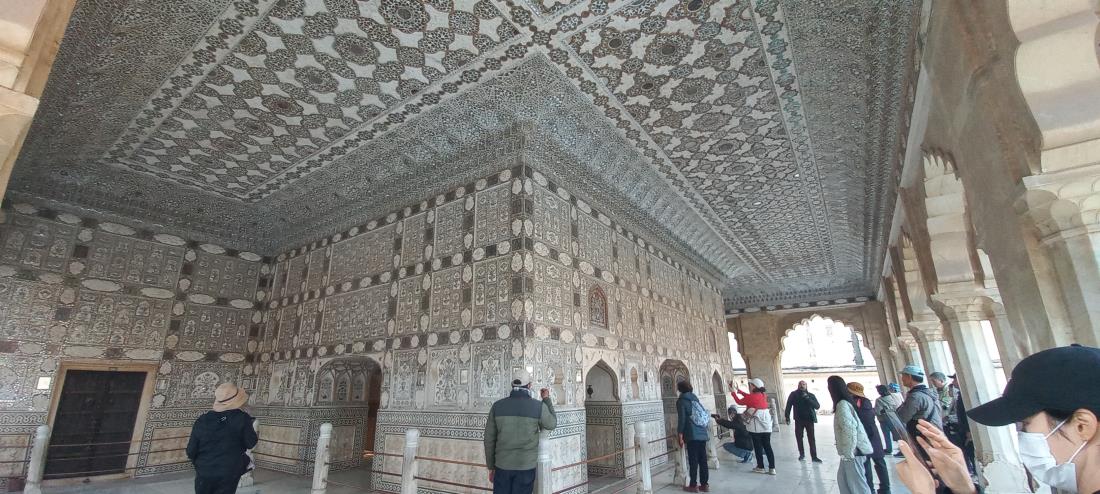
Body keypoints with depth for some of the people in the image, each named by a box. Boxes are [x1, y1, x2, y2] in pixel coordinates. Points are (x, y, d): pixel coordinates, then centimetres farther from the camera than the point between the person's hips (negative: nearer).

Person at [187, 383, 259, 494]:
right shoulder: (242, 418, -17)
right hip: (229, 474, -3)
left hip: (204, 473, 3)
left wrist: (199, 464, 18)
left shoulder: (201, 420, -9)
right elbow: (251, 444, -9)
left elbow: (191, 451, -2)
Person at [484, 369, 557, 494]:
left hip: (502, 465, 2)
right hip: (526, 466, -1)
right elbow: (551, 424, 11)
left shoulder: (497, 406, -2)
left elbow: (489, 439, 3)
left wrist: (491, 467, 13)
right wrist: (547, 400, 19)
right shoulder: (539, 407, -8)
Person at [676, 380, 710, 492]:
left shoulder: (681, 401, -3)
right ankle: (705, 484, 14)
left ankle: (693, 485, 5)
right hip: (702, 433, 6)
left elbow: (681, 419, -9)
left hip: (692, 435, -6)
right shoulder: (695, 398, 15)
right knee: (703, 459, 9)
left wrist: (681, 436, -6)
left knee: (693, 460, -1)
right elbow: (704, 416, 19)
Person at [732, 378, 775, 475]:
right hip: (766, 425, 6)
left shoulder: (752, 397, -12)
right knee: (767, 446, 8)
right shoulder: (763, 395, 7)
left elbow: (739, 401, 2)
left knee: (758, 446, 4)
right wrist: (739, 391, 24)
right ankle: (772, 468, 7)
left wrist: (734, 392, 14)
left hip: (756, 426, -6)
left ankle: (761, 467, 11)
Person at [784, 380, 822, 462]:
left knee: (811, 438, -4)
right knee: (799, 437, 6)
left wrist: (808, 398, -20)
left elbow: (817, 406, -8)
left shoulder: (811, 395, 3)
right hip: (798, 420, 0)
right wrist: (787, 417, -6)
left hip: (809, 419, 0)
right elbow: (788, 406, 0)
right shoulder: (793, 394, 1)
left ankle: (814, 456, 0)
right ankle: (801, 454, 21)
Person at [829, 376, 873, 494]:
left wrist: (849, 452, -21)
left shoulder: (842, 404, -18)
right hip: (850, 451, 9)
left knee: (857, 483, -2)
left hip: (852, 452, -9)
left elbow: (850, 428, -25)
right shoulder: (844, 402, 11)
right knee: (843, 478, 18)